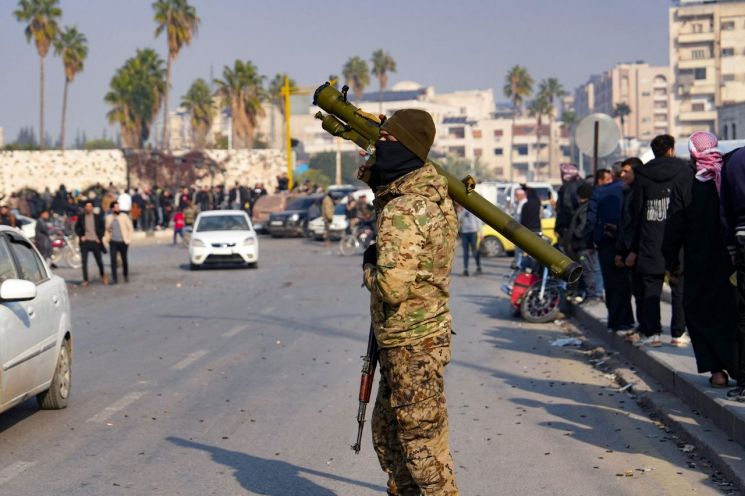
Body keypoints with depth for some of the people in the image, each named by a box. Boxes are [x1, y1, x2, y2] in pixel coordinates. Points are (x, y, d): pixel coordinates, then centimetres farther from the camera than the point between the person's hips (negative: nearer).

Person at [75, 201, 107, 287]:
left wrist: (100, 238, -2)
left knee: (99, 261, 7)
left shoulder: (97, 217, 3)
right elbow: (77, 228, 9)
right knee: (84, 262, -2)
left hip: (95, 241, 0)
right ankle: (85, 280, 4)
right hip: (85, 242, 0)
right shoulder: (81, 217, 2)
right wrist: (81, 236, -5)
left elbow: (102, 228, 8)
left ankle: (103, 276, 30)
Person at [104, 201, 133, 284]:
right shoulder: (108, 218, 4)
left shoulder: (124, 216, -1)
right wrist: (107, 238, 4)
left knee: (125, 260, 6)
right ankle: (114, 278, 0)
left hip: (123, 242, -1)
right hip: (113, 242, 1)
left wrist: (129, 239, -5)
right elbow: (107, 229, 16)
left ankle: (126, 276, 24)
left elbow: (130, 228, 1)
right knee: (113, 260, -6)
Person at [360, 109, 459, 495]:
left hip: (412, 343, -10)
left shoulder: (403, 210, -24)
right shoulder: (429, 191, 5)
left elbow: (392, 287, -30)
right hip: (409, 337, 10)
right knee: (387, 431, 22)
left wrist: (369, 265, -11)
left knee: (422, 440, 0)